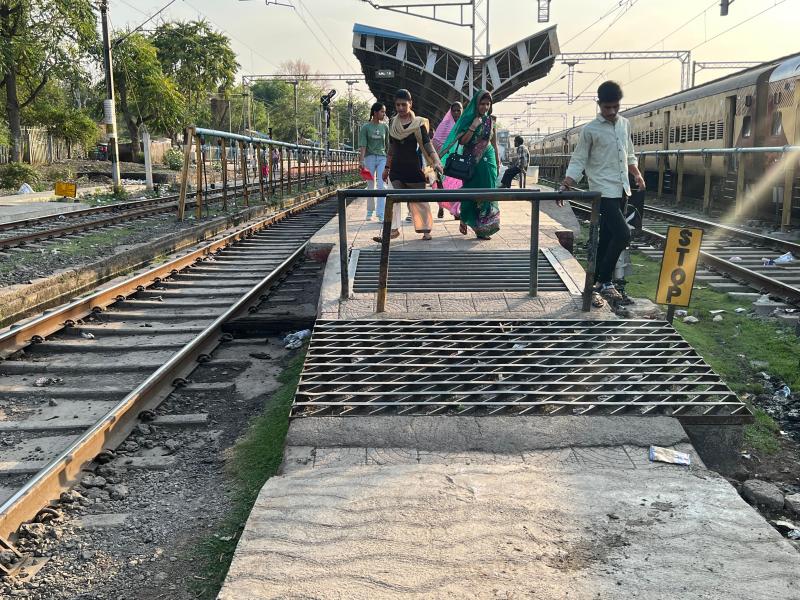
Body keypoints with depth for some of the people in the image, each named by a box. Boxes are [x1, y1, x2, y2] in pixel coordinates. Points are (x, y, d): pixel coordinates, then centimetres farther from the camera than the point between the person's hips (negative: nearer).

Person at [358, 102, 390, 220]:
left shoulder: (384, 127, 7)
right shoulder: (366, 127, -2)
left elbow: (387, 145, 12)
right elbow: (362, 145, -7)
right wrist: (362, 160, -16)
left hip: (382, 157, 1)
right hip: (370, 157, -1)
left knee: (381, 186, -9)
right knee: (370, 186, 8)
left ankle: (381, 213, -12)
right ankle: (369, 212, 20)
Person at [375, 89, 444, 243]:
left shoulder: (419, 123, -6)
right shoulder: (392, 123, 7)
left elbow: (427, 144, -10)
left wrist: (436, 162, -23)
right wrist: (387, 168, 17)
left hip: (413, 167, -4)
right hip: (397, 168, 4)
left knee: (419, 199, 4)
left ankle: (426, 229, 17)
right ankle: (393, 230, -7)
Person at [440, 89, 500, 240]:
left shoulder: (491, 121, 7)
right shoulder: (469, 119, -2)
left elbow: (494, 143, 13)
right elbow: (462, 141, -10)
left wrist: (498, 162, 12)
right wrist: (473, 126, -18)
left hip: (487, 160, 3)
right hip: (471, 161, -3)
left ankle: (483, 228, 4)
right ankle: (464, 221, 19)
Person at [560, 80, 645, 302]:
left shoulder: (625, 124, 11)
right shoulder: (590, 130, -7)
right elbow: (578, 161, -7)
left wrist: (637, 174, 11)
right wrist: (565, 186, -18)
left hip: (621, 189, 6)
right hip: (604, 190, -6)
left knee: (607, 236, 10)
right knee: (623, 234, -14)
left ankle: (598, 279, 18)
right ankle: (605, 281, -2)